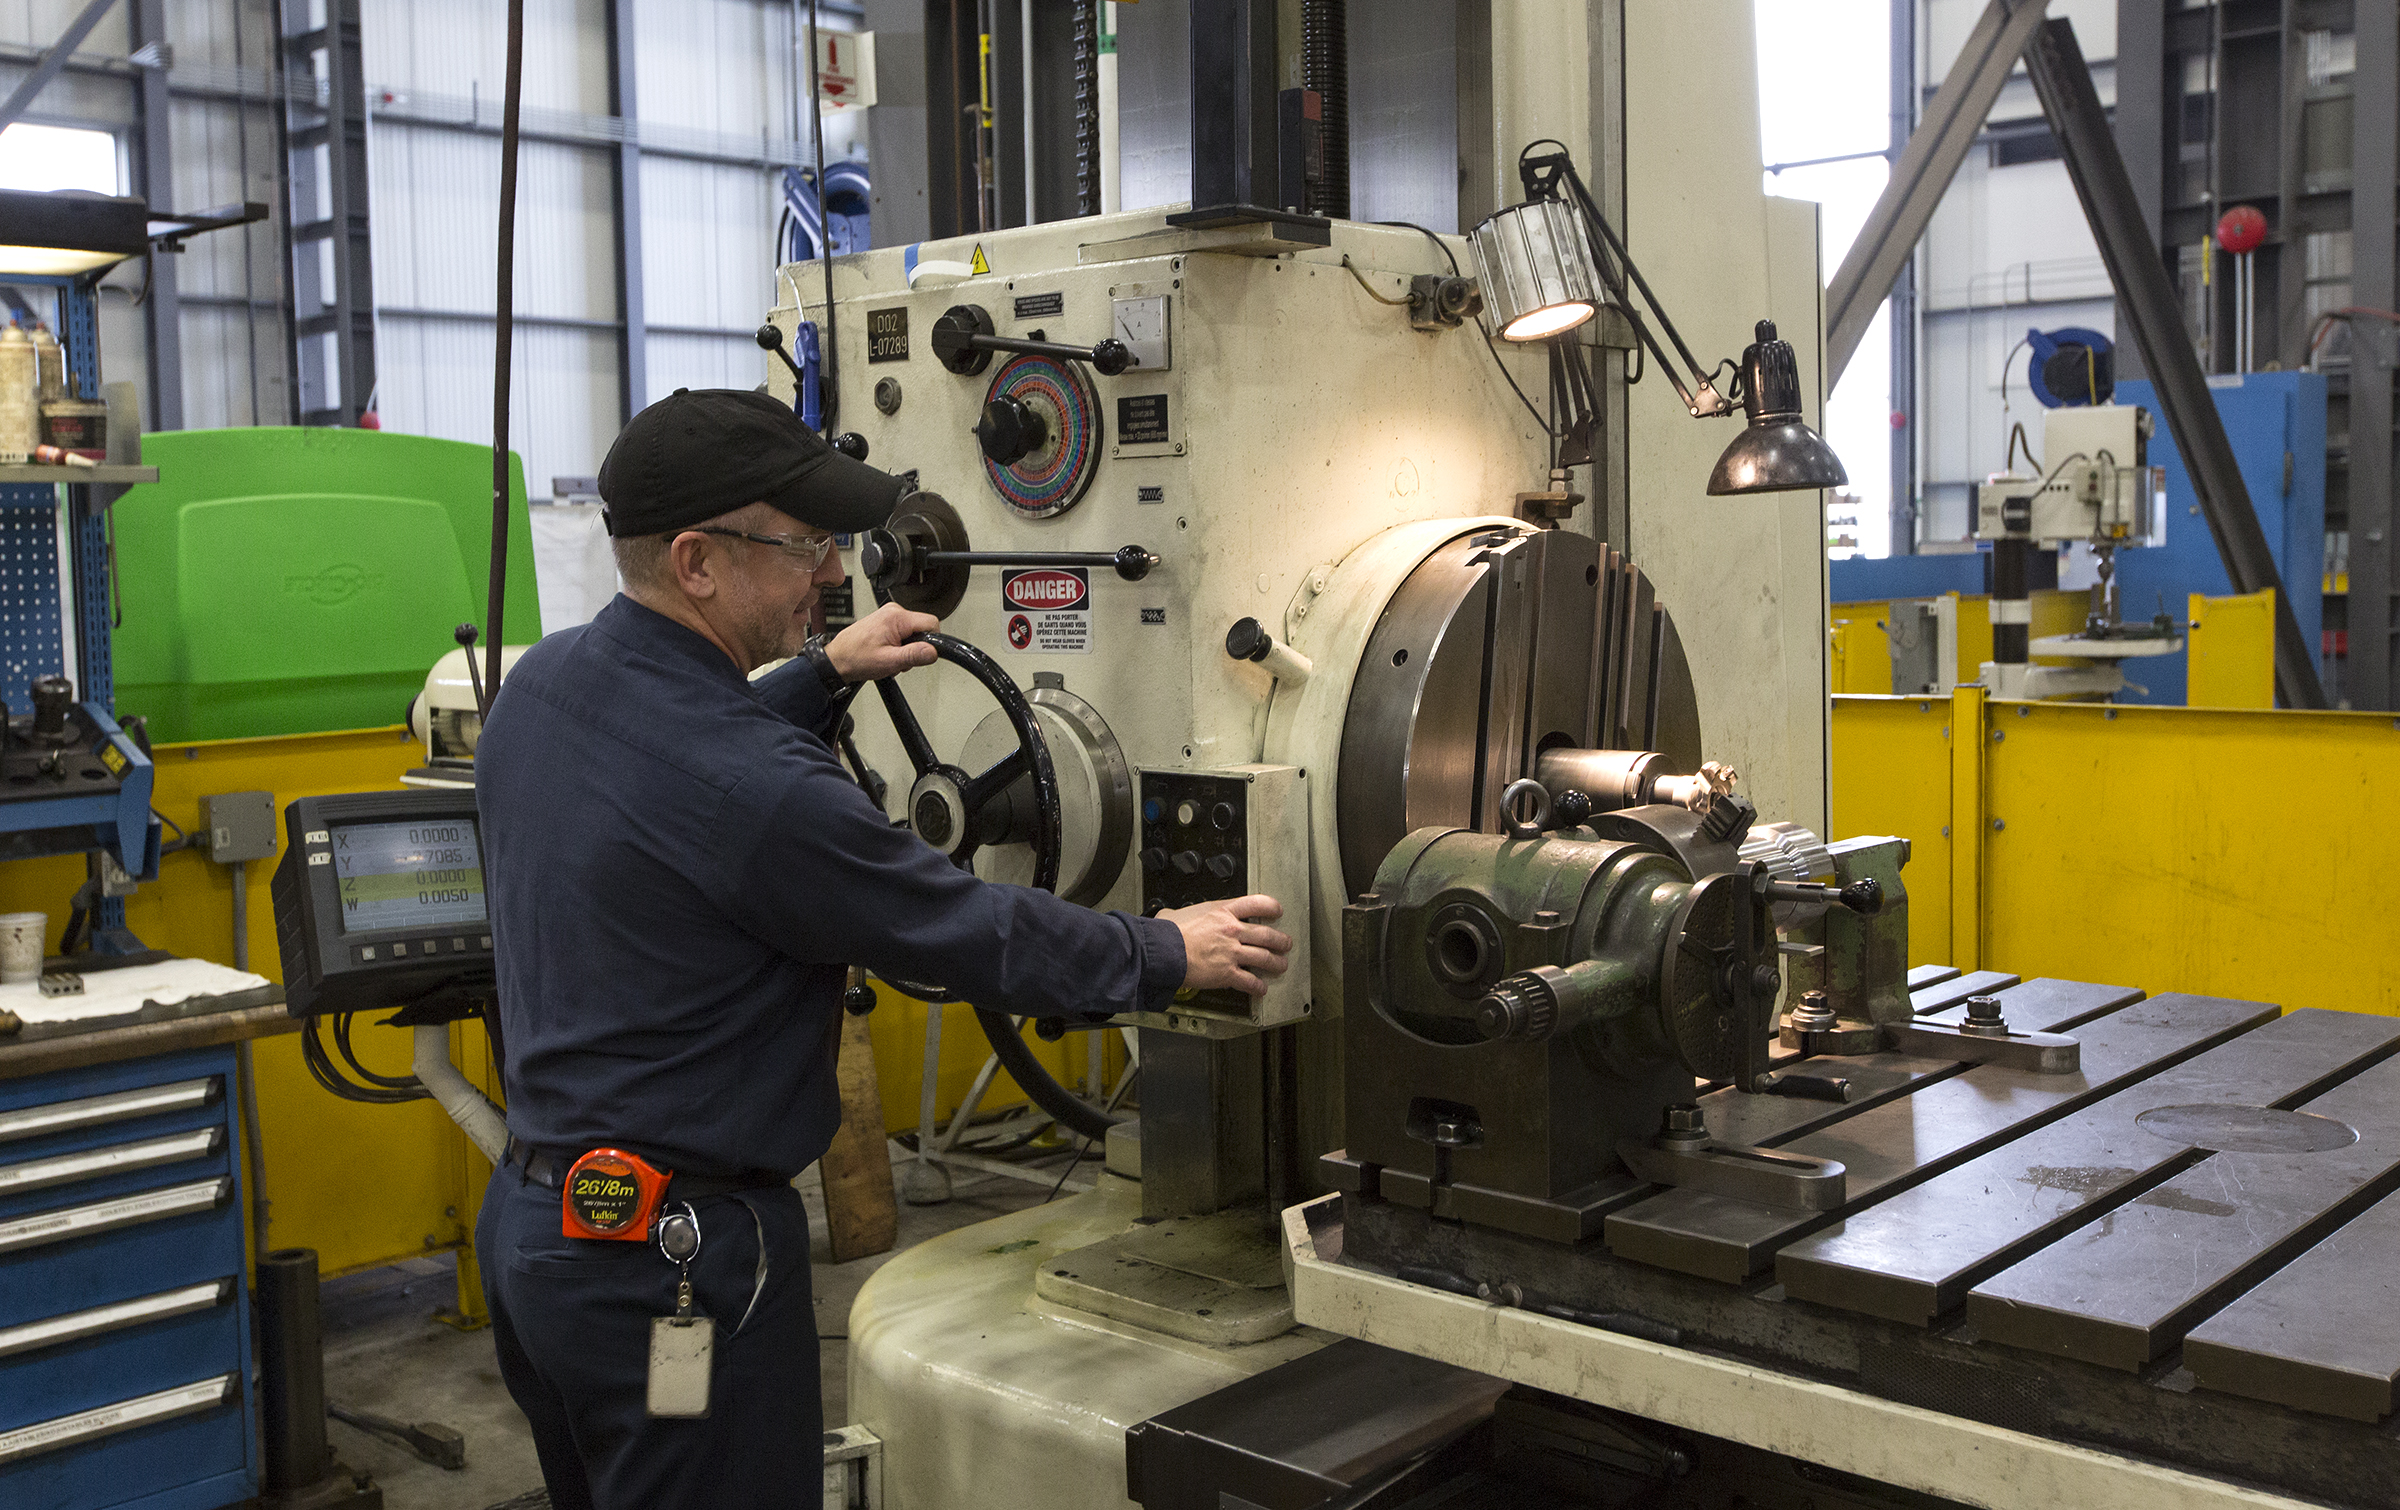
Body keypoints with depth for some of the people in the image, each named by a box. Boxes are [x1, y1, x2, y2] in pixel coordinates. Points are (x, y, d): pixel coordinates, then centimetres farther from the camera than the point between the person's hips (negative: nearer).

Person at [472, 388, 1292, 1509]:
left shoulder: (541, 682, 0)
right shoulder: (750, 789, -27)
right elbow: (967, 934, -17)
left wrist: (820, 672, 22)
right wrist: (1166, 955, -4)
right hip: (669, 1252, -9)